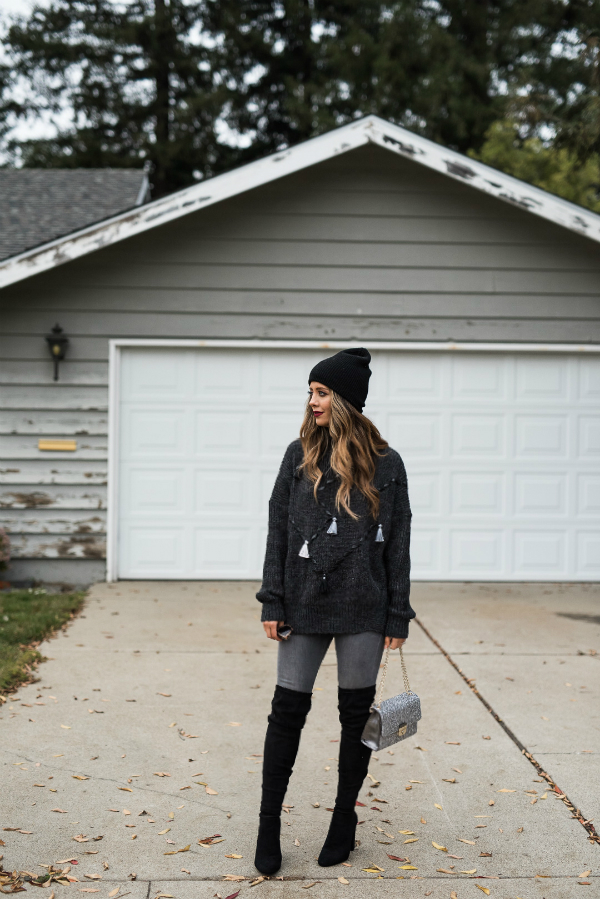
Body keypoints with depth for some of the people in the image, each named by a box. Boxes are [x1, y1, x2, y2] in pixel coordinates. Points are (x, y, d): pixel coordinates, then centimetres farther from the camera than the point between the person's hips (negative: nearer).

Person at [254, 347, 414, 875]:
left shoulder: (385, 464, -1)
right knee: (288, 711, 3)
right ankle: (269, 824, 17)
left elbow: (398, 544, 1)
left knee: (356, 713, 10)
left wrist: (398, 614, -1)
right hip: (304, 606, 1)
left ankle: (345, 818, 27)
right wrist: (273, 601, -2)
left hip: (363, 611, -1)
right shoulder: (299, 456, 3)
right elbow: (278, 531, 3)